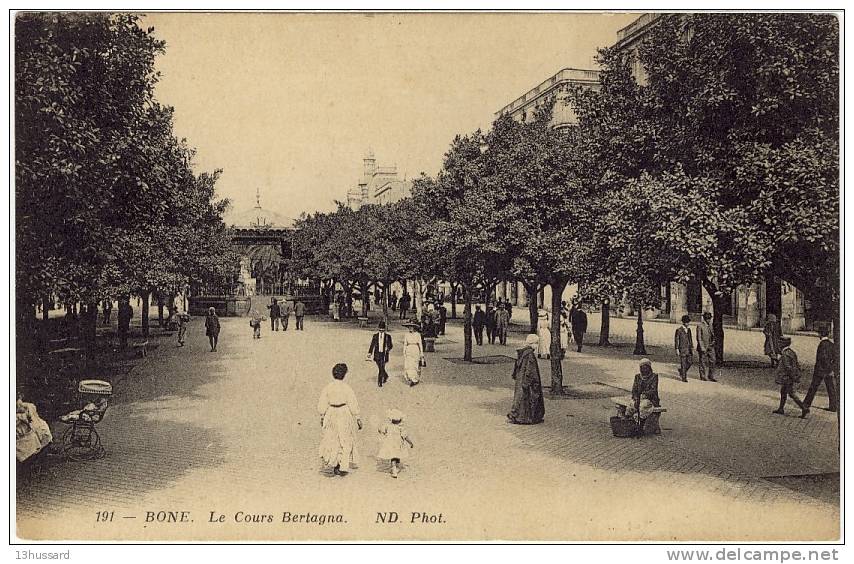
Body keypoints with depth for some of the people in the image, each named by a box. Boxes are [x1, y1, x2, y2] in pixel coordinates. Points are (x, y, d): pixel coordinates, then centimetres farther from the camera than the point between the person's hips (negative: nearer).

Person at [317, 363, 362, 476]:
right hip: (345, 415, -2)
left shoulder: (327, 387, -4)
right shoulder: (347, 388, -12)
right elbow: (353, 405, -9)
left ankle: (335, 466, 9)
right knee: (346, 441, 10)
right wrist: (358, 419, 0)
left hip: (331, 415, 2)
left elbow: (321, 405, 1)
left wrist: (322, 417, 14)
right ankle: (343, 468, 13)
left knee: (333, 440, 14)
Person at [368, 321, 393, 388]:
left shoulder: (388, 336, -2)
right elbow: (372, 345, 5)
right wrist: (370, 353, -2)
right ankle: (385, 376, 38)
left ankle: (379, 382, 2)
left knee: (382, 368, -7)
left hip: (384, 354, -2)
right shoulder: (375, 336, 2)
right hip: (377, 354, 2)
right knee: (380, 368, 10)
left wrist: (388, 349, -21)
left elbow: (390, 345, 0)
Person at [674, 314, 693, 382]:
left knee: (690, 361, 0)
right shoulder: (679, 330, -6)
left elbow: (690, 339, 18)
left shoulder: (689, 329, 13)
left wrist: (692, 348, 14)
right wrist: (677, 349, -10)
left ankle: (681, 371, 25)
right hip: (682, 348, -6)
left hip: (688, 348, 6)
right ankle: (683, 377, 6)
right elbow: (676, 340, -6)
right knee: (683, 363, -3)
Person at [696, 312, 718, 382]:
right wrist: (702, 347, -18)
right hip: (703, 346, -6)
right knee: (702, 361, 3)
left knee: (712, 361, 1)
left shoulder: (710, 325, 10)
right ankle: (702, 376, 15)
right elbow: (699, 337, -13)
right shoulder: (700, 326, -10)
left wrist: (713, 341, 2)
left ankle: (711, 377, 6)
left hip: (710, 346, 6)